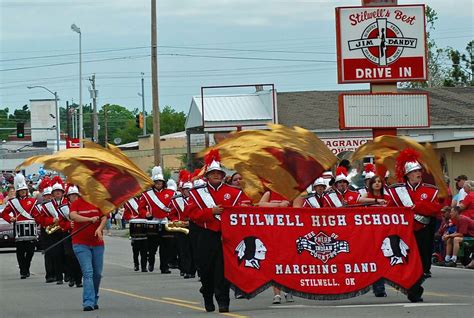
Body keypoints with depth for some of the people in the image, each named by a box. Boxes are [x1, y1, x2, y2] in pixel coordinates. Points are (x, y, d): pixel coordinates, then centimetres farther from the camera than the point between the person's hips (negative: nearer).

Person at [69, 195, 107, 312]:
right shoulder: (75, 204, 0)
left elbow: (104, 218, -5)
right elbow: (73, 216, -19)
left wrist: (100, 228, -25)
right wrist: (90, 219, -31)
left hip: (97, 243, 3)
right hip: (81, 244, -3)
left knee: (97, 273, 9)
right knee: (87, 272, -14)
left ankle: (94, 301, 26)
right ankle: (88, 303, -20)